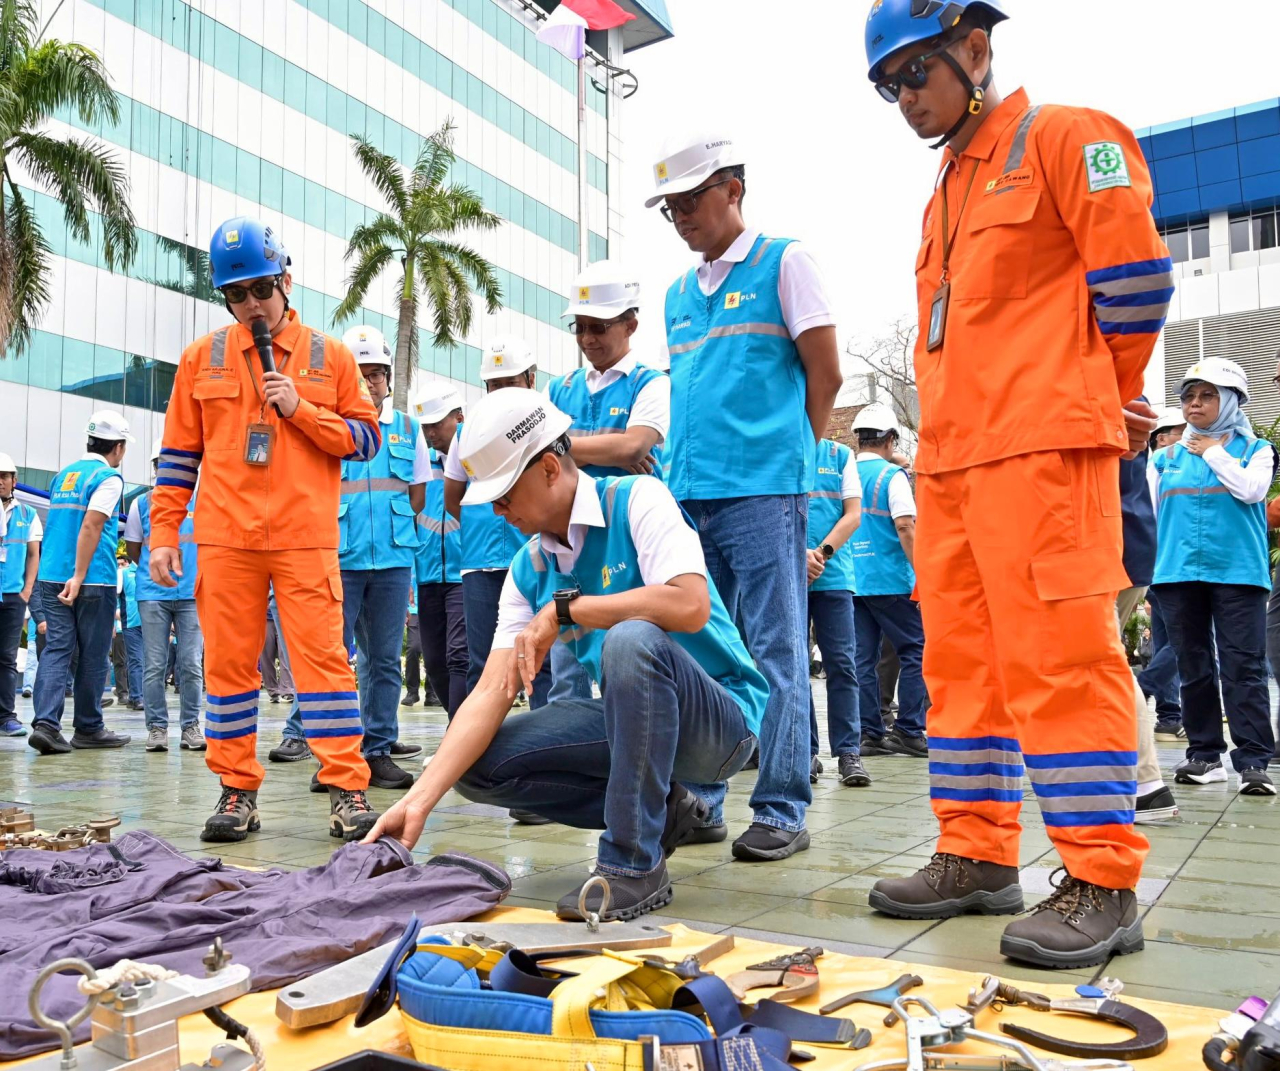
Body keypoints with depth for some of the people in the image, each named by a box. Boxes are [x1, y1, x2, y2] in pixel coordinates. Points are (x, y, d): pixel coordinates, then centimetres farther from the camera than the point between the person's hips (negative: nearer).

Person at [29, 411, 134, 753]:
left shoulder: (63, 475, 16)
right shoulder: (108, 477, -7)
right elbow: (91, 526, -18)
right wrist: (79, 577, -21)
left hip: (51, 577, 6)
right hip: (94, 581, -6)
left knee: (56, 649, 2)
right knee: (93, 657, 4)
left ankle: (45, 722, -12)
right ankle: (88, 728, 13)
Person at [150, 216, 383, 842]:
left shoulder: (329, 356, 9)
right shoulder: (201, 358, 11)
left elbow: (367, 439, 7)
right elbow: (179, 452, 12)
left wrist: (301, 410, -7)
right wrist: (163, 533, 6)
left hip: (306, 538, -1)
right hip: (224, 538, 2)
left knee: (323, 656, -6)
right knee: (229, 662, 4)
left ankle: (347, 790, -2)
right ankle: (237, 790, 14)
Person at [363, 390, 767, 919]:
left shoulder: (636, 500, -14)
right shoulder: (529, 568, 3)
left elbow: (691, 606, -31)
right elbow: (492, 692, -4)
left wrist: (564, 609, -23)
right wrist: (420, 798, -14)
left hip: (721, 717, -6)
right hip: (630, 717, 7)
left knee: (632, 638, -36)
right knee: (478, 763, -6)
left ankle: (634, 864, -24)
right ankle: (657, 809, 3)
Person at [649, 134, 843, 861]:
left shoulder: (783, 262, 2)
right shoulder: (679, 294, 20)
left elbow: (825, 375, -1)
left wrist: (787, 453, 4)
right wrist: (680, 468, 13)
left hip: (761, 489, -6)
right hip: (689, 494, 6)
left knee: (775, 651, -3)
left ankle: (782, 811, 4)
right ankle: (699, 800, 17)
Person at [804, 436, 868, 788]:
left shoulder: (840, 454, 10)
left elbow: (853, 514, 4)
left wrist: (822, 552, -10)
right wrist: (796, 554, -14)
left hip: (833, 575, 0)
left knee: (841, 665, -3)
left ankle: (848, 752, 2)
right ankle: (805, 752, 10)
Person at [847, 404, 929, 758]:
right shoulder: (892, 475, -5)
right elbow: (905, 527, -14)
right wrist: (920, 573, -11)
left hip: (851, 580, 6)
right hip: (889, 580, -5)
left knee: (863, 658, 7)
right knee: (914, 652, 3)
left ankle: (869, 732, 7)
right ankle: (908, 731, 1)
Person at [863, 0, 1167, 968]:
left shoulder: (1065, 138, 1)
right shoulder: (948, 189, 23)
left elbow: (1135, 271, -5)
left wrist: (1109, 399, 6)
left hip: (1043, 449, -8)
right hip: (951, 456, 8)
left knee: (1059, 656, -9)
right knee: (962, 660, 8)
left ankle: (1102, 884, -1)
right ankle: (977, 855, 17)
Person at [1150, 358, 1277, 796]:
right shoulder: (1168, 456, 13)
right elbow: (1152, 512, 15)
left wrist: (1214, 452, -3)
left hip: (1237, 571, -3)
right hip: (1178, 573, 3)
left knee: (1243, 667, -7)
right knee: (1193, 667, 7)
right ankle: (1205, 754, 14)